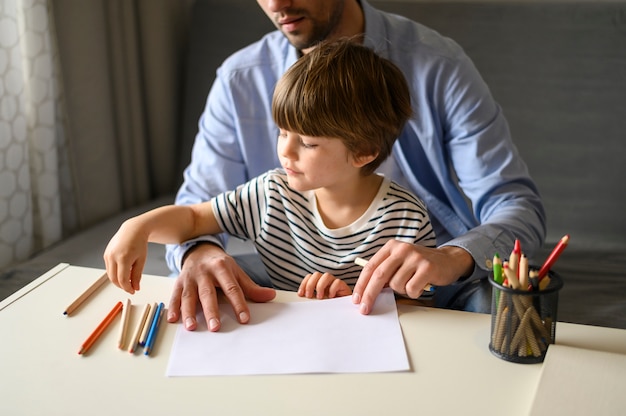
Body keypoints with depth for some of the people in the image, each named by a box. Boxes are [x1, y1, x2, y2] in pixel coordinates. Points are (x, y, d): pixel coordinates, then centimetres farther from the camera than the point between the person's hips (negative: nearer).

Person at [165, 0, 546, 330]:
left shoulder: (437, 65, -10)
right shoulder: (240, 80, -1)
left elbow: (519, 204, -12)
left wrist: (454, 257, -35)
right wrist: (197, 251, -25)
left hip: (428, 300, -1)